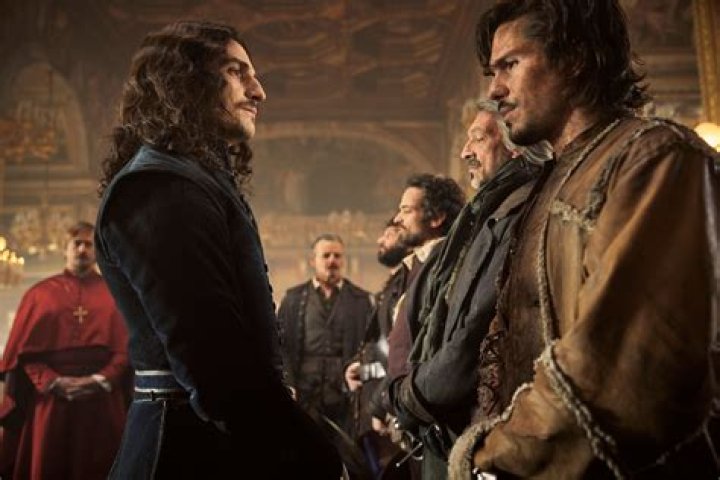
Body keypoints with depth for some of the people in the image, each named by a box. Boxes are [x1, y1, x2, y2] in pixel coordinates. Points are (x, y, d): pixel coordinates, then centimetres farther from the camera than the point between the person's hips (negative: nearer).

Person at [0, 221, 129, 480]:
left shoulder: (113, 294, 8)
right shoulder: (40, 293, 10)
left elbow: (127, 347, 1)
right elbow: (25, 351, 4)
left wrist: (101, 380, -13)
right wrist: (53, 382, -10)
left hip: (103, 401, 0)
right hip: (50, 400, 0)